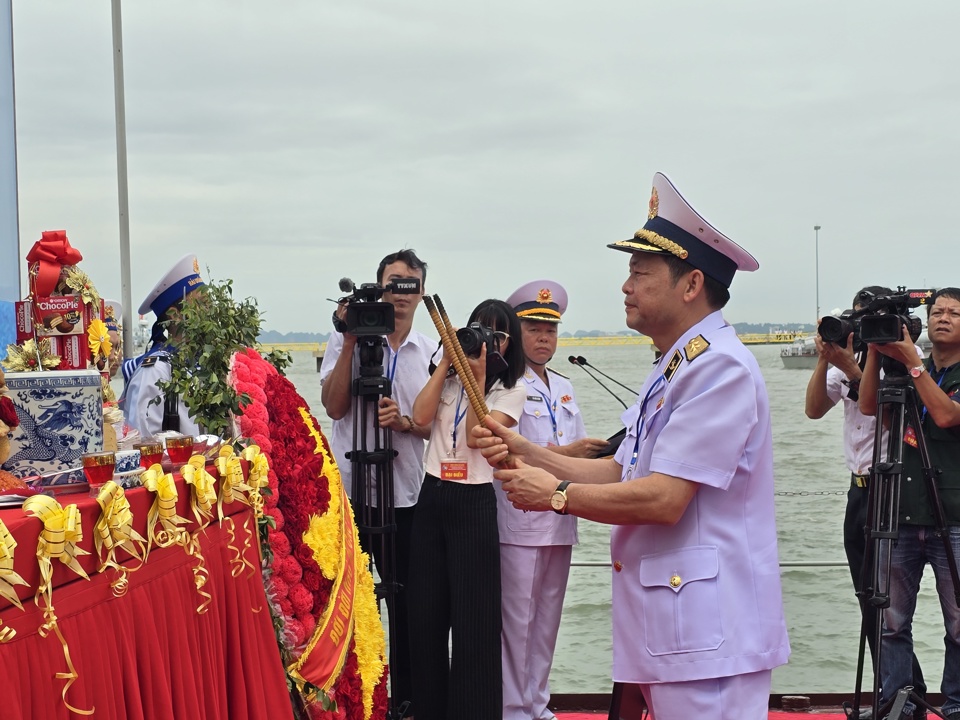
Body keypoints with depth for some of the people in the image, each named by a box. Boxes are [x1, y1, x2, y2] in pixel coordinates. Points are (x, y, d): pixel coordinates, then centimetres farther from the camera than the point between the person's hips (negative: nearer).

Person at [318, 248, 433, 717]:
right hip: (350, 489, -2)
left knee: (408, 600, 7)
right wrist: (352, 340, -13)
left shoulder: (432, 352, 9)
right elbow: (334, 406, -10)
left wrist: (404, 422, -12)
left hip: (408, 494, 2)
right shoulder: (345, 341, 2)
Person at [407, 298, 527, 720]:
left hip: (474, 503, -4)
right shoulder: (450, 378, 11)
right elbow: (421, 416, -7)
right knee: (425, 613, 7)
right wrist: (447, 361, -6)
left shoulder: (512, 391, 1)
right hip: (431, 497, 4)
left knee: (473, 618, -3)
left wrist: (479, 376, -14)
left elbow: (476, 436, -13)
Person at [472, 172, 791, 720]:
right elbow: (623, 473, 16)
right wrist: (527, 455, 5)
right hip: (669, 624, 10)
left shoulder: (720, 367, -15)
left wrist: (558, 495, -9)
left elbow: (663, 499, -21)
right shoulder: (674, 368, 18)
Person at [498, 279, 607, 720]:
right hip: (519, 522, -7)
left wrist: (602, 453, -3)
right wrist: (564, 453, -20)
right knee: (516, 618, -2)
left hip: (559, 520, 7)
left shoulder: (563, 387, 18)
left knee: (547, 618, 13)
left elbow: (579, 447, 18)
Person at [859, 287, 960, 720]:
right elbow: (868, 405, 1)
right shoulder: (904, 371, 14)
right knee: (892, 622, 3)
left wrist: (911, 362, -15)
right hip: (902, 517, 3)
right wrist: (875, 351, -7)